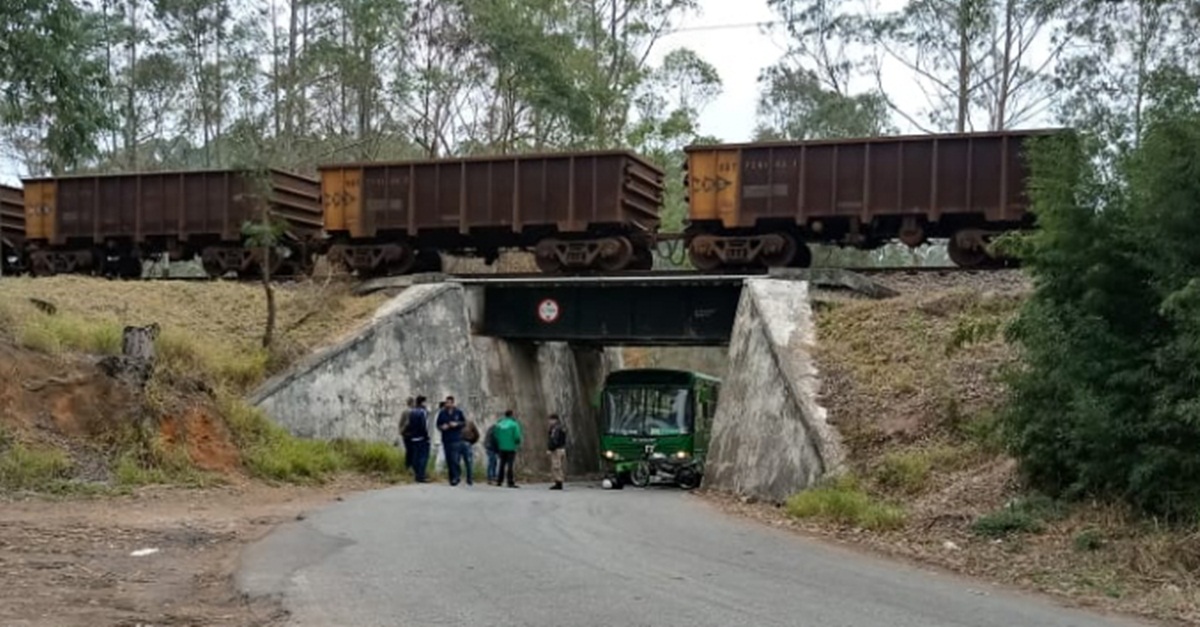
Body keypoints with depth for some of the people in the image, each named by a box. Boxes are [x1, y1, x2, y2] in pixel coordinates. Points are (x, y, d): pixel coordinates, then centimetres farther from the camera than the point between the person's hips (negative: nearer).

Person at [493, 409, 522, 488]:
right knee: (510, 465, -4)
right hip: (511, 448, -4)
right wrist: (518, 443, 5)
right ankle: (510, 482, -8)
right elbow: (517, 436, -14)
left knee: (502, 464, 14)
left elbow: (496, 436, 5)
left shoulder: (499, 424, 2)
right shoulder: (514, 424, -11)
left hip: (501, 448, 4)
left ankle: (499, 481, 15)